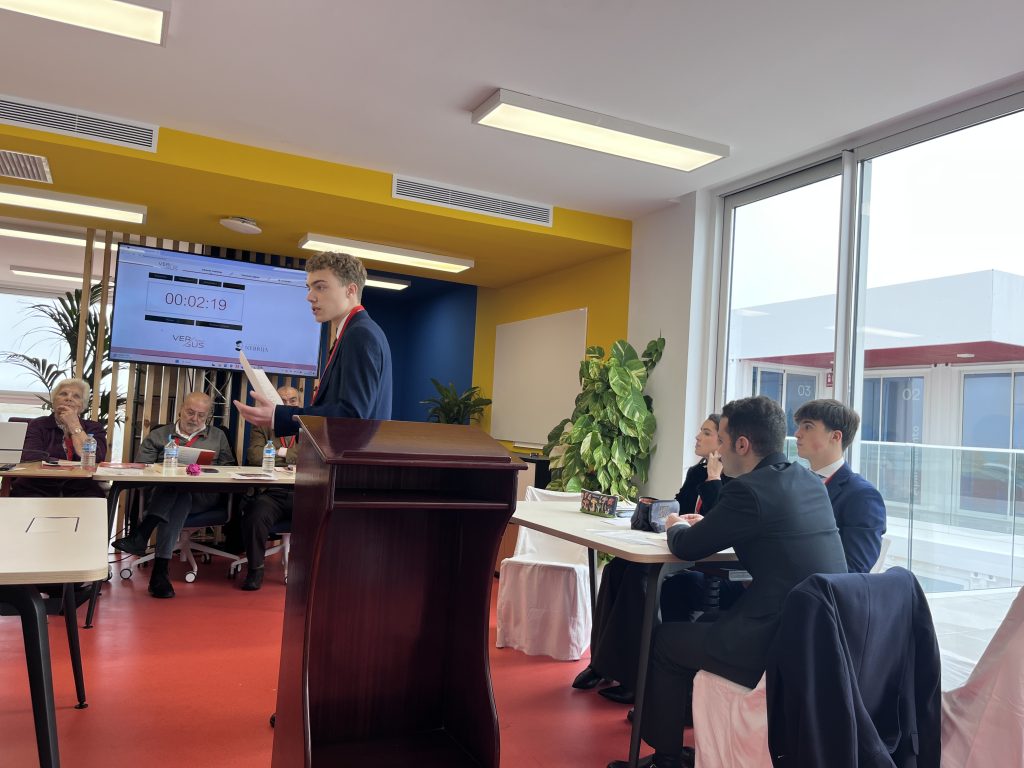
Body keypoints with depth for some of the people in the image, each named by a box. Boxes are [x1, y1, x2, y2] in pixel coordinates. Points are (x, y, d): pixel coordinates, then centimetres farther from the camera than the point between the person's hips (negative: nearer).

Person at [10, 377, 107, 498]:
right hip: (38, 488, 0)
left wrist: (74, 426, -4)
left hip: (80, 490, 0)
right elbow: (32, 459, -8)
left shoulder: (94, 428, 11)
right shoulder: (38, 425, 10)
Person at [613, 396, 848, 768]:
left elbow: (687, 548, -6)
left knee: (665, 640, 11)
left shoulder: (747, 489, -16)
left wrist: (676, 527, 15)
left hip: (782, 645, -8)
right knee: (707, 621, 27)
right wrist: (708, 524, 20)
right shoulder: (811, 483, 8)